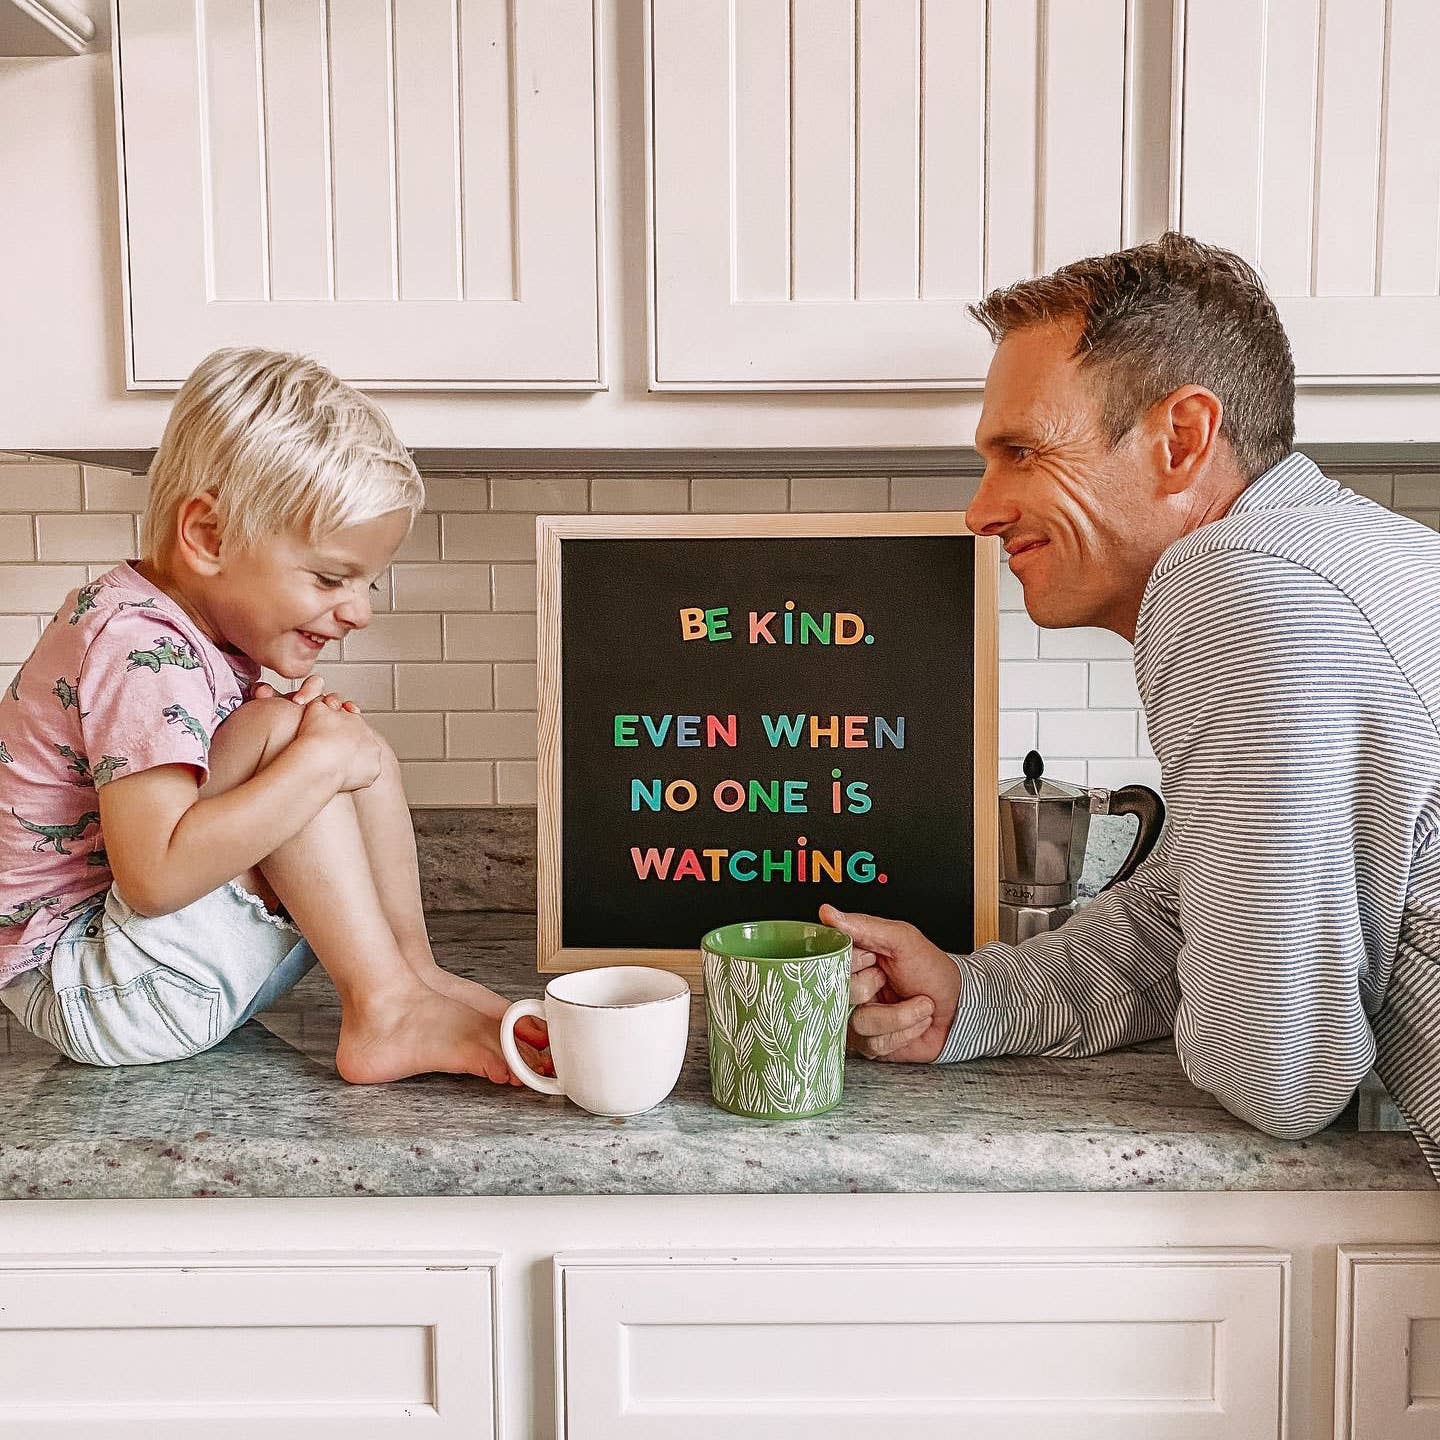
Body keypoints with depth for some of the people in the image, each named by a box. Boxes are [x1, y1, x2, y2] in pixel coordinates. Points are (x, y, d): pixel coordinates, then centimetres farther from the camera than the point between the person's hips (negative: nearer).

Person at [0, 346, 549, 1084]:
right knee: (280, 729, -26)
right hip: (76, 988, -9)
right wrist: (318, 757, -30)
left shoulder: (213, 632, 5)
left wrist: (318, 726, -11)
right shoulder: (141, 651, -26)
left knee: (360, 751, 2)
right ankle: (387, 1011, -22)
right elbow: (155, 875, -34)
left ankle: (416, 971, -4)